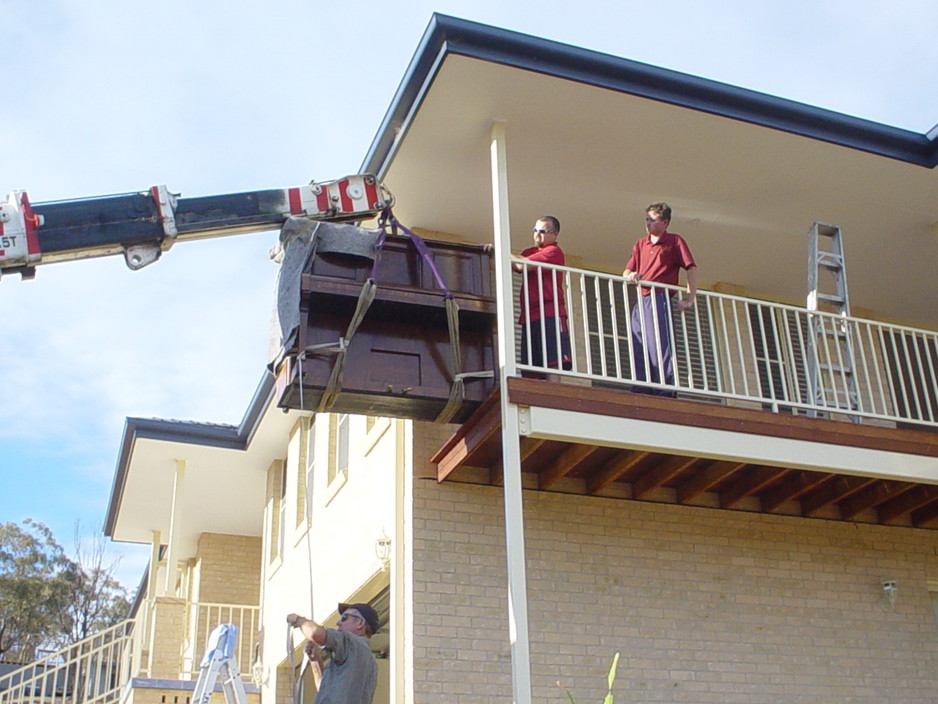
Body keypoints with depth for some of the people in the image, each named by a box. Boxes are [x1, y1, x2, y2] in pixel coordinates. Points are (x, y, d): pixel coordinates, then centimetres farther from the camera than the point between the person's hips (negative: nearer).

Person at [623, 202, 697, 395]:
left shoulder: (674, 241, 6)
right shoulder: (640, 244, 22)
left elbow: (691, 268, -1)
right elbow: (626, 272, 15)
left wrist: (690, 297, -12)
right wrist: (630, 275, -10)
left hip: (660, 299, -6)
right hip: (640, 302, 6)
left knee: (659, 347, -14)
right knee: (639, 350, 2)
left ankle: (665, 393, -15)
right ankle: (642, 396, 3)